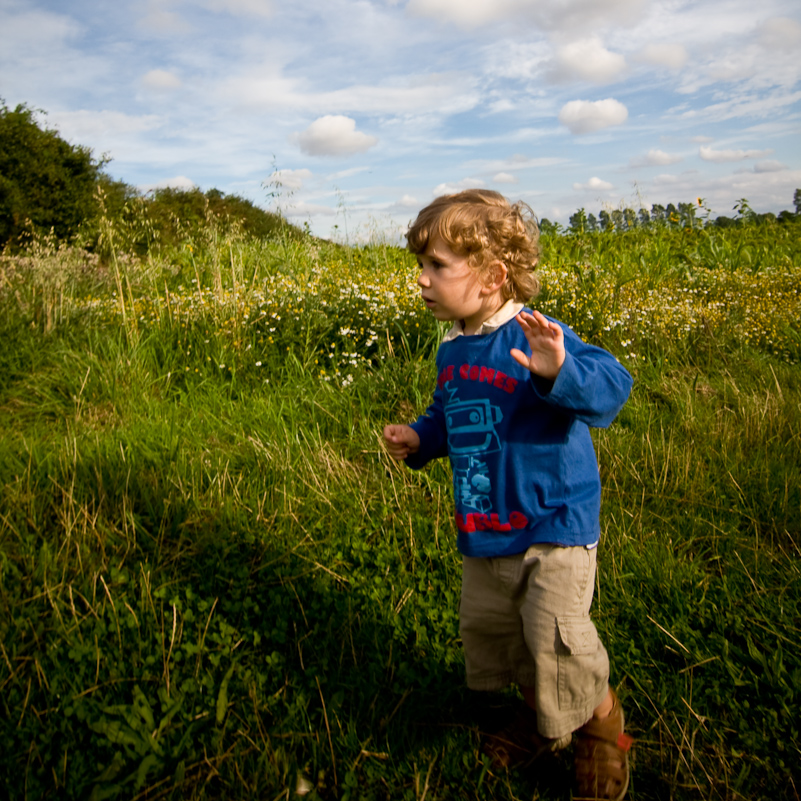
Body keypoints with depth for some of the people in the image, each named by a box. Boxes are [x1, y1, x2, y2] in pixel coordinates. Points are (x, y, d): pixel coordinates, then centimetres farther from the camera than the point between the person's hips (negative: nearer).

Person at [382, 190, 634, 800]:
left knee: (557, 638, -6)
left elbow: (611, 388, -31)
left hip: (554, 525, -8)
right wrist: (419, 440, 3)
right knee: (485, 627, 17)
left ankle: (601, 723, 27)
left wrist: (560, 372, -49)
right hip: (485, 528, 8)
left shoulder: (536, 340, -20)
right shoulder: (453, 351, 5)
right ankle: (543, 714, 43)